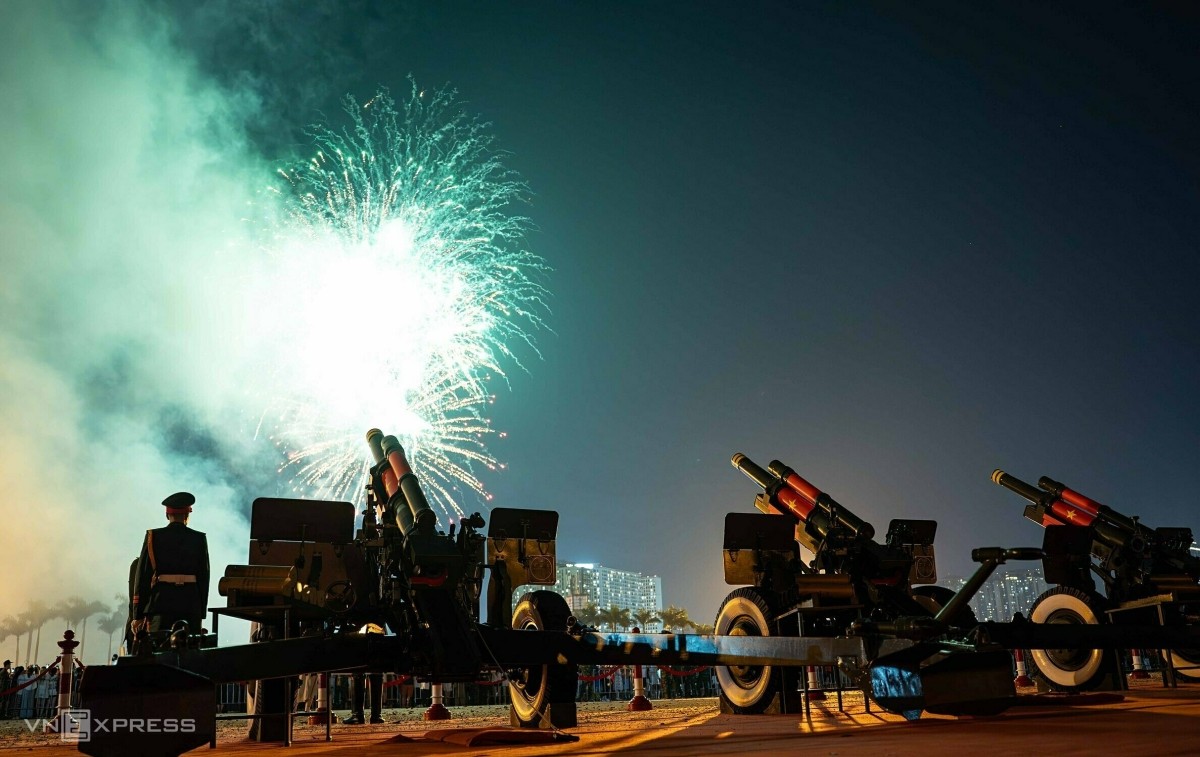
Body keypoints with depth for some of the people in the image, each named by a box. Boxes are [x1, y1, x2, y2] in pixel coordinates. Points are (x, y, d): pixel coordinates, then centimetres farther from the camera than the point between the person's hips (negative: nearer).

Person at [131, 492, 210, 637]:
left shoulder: (153, 537, 2)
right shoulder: (199, 539, 3)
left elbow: (142, 576, 1)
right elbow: (204, 577, 4)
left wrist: (138, 614, 4)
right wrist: (201, 613, 11)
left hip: (160, 604, 0)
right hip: (190, 607, 0)